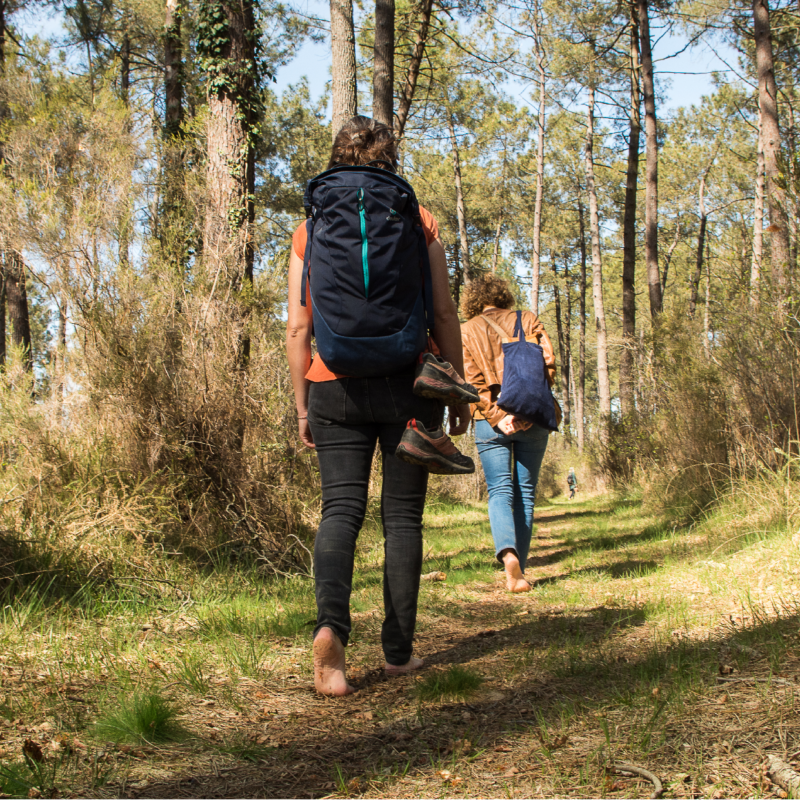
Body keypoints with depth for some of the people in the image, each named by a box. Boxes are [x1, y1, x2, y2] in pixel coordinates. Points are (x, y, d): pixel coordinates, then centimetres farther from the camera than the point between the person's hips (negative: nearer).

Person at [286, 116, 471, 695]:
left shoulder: (312, 229, 7)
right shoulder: (419, 221, 3)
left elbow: (299, 327, 4)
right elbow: (444, 313, -1)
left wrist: (302, 405, 10)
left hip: (335, 387, 1)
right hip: (409, 385, -1)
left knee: (341, 508, 0)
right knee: (403, 515, 7)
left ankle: (331, 625, -24)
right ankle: (399, 649, 11)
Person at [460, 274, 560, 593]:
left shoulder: (468, 330, 8)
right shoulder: (528, 320, 12)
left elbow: (473, 378, -5)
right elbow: (548, 360, -2)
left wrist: (497, 416, -10)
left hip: (491, 418, -1)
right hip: (532, 416, 1)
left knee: (500, 491, -2)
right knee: (525, 492, 8)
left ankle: (508, 552, -29)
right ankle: (517, 572, 6)